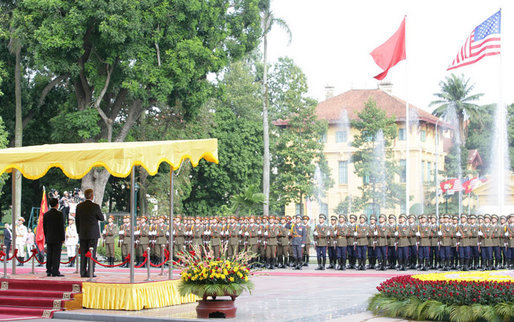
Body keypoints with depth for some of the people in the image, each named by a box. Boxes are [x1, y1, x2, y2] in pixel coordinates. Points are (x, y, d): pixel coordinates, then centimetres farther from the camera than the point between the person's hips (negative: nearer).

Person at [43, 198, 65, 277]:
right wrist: (62, 238, -5)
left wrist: (46, 237, 18)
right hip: (57, 238, -5)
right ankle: (55, 271, -6)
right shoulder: (59, 214, -10)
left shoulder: (46, 214, 6)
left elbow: (44, 227, 10)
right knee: (56, 255, -4)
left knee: (49, 255, 8)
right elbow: (61, 227, -10)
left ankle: (49, 271, 11)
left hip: (48, 238, 5)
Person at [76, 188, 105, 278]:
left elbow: (77, 220, 9)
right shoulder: (95, 206, -10)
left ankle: (83, 272, 8)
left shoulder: (79, 206, 3)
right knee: (92, 253, -1)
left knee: (83, 254, 7)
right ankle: (90, 272, -4)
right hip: (93, 234, -4)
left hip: (82, 234, 4)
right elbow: (102, 218, 0)